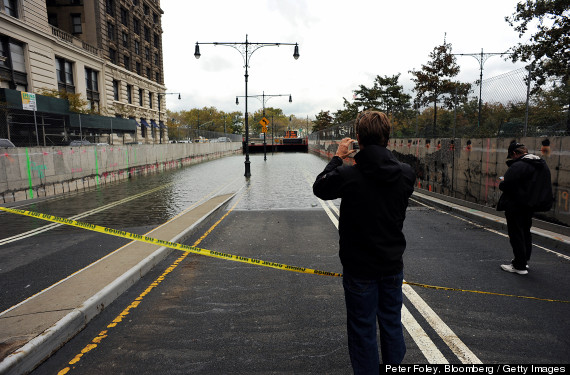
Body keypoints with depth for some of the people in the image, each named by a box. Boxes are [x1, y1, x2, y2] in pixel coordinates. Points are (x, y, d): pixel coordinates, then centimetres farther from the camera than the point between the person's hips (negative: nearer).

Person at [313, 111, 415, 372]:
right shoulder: (406, 174, -9)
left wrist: (337, 158, 7)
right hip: (393, 264, 4)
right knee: (392, 324, 23)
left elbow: (319, 187, -3)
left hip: (360, 268, -4)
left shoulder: (348, 176, -23)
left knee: (363, 330, 12)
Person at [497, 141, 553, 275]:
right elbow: (544, 186, 16)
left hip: (516, 207, -9)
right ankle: (524, 260, 33)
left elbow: (505, 185, -27)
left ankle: (519, 266, 5)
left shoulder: (518, 166, -21)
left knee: (516, 235, 0)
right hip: (531, 205, 9)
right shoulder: (543, 164, 10)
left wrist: (501, 182, -4)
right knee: (526, 233, 21)